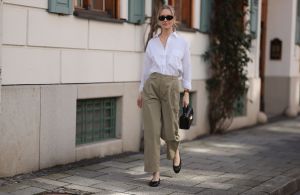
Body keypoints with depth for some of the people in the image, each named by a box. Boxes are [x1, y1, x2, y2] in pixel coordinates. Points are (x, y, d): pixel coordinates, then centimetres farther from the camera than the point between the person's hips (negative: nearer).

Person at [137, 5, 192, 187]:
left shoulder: (182, 42, 7)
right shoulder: (152, 43, 11)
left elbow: (187, 69, 7)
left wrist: (187, 94, 0)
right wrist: (141, 92, 12)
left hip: (171, 87, -1)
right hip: (151, 86, 2)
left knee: (170, 129, 2)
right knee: (152, 130, -5)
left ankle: (175, 152, 38)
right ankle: (155, 173, 1)